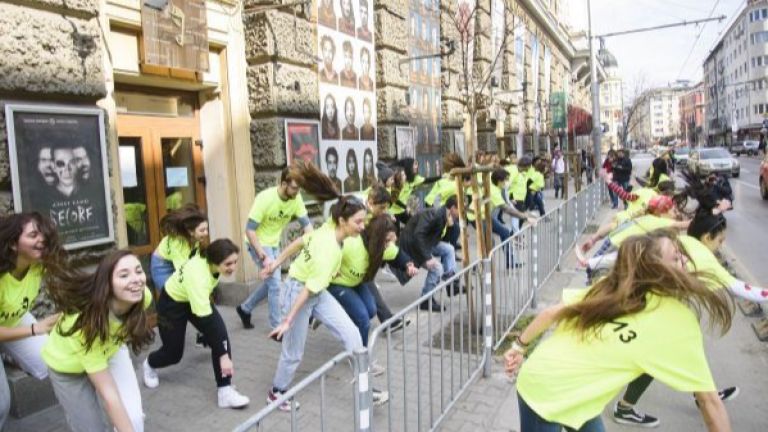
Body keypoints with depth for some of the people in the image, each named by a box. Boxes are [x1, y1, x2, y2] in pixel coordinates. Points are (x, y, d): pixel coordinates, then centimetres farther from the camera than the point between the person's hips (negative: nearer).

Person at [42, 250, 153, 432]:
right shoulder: (87, 321, -41)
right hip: (68, 364, -3)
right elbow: (108, 393, -36)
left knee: (134, 416, -14)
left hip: (111, 349, 3)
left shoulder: (142, 296, -29)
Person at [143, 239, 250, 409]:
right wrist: (223, 355, -39)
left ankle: (224, 390, -12)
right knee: (173, 353, 11)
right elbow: (205, 320, -41)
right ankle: (149, 365, 48)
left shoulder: (211, 258, -25)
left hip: (197, 298, 5)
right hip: (172, 303, -5)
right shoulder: (198, 276, -43)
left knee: (220, 333, -17)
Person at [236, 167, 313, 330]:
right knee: (275, 283, -11)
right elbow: (249, 230, -26)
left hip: (274, 243, 6)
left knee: (271, 282, 15)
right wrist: (263, 257, -30)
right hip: (258, 243, -6)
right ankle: (277, 328, 3)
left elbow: (306, 223, -12)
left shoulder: (296, 198, -15)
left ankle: (245, 309, 37)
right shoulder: (265, 198, -29)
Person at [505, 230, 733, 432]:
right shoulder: (679, 321, -16)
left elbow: (550, 312, 0)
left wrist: (519, 346, 11)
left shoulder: (610, 286, -2)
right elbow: (709, 399, -8)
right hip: (546, 393, -5)